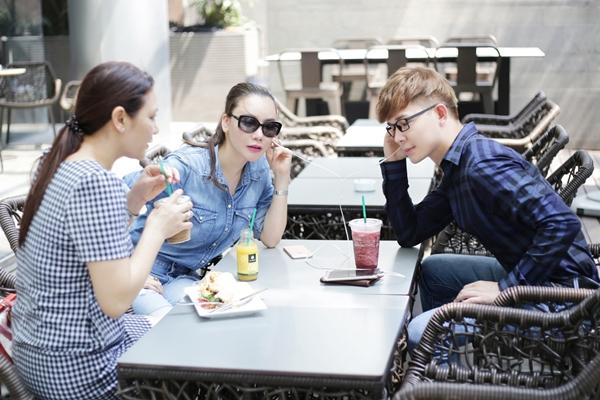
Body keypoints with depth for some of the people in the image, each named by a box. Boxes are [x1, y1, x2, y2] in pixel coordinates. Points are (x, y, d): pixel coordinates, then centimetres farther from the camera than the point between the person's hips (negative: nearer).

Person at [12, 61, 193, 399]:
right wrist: (157, 226, -15)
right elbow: (115, 300, -26)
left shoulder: (59, 165, 2)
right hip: (76, 368, -8)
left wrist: (135, 200, 2)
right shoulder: (97, 183, -24)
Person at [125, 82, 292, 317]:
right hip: (143, 271, -6)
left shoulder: (259, 170, -4)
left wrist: (282, 178, -9)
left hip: (186, 277, 6)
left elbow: (270, 239, 0)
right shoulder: (185, 166, -25)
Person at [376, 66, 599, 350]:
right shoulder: (456, 169, 10)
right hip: (526, 277, 10)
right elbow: (409, 234, 16)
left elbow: (562, 224, -28)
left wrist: (506, 288, -23)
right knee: (431, 270, 26)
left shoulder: (483, 165, -21)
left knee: (422, 333, -20)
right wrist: (393, 164, 8)